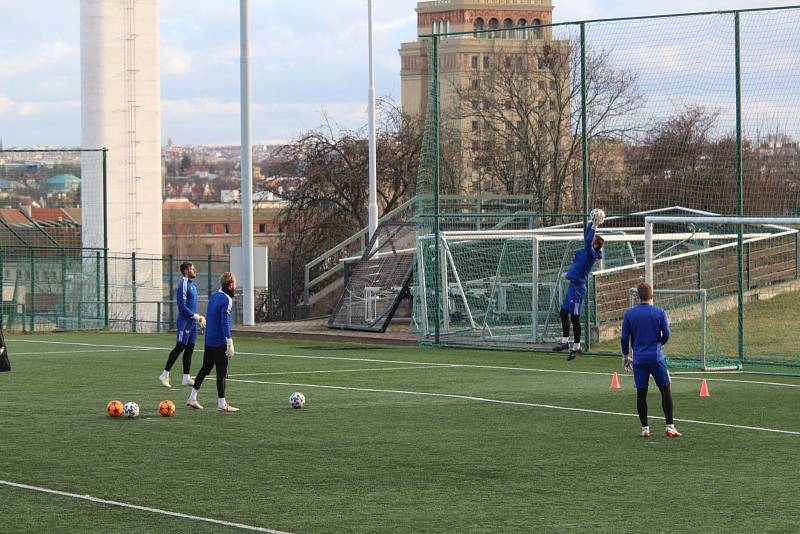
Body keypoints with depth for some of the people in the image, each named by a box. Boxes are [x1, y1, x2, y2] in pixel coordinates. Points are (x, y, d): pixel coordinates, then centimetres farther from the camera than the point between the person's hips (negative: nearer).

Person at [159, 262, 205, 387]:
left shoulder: (191, 284, 16)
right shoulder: (183, 285, -14)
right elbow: (182, 307, -20)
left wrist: (199, 317, 12)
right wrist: (196, 316, -18)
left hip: (192, 322, 9)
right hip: (185, 321, -9)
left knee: (190, 348, 8)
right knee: (179, 348, -8)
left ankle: (186, 378, 11)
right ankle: (165, 374, -2)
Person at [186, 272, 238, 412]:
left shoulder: (213, 297, 11)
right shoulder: (226, 300, -15)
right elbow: (225, 322, -21)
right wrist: (229, 343, -21)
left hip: (209, 341, 8)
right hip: (220, 342, -8)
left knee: (205, 368, 15)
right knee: (222, 372, -2)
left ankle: (192, 398, 16)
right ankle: (222, 403, 2)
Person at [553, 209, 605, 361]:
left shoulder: (592, 254, -14)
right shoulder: (587, 251, 10)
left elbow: (588, 241, -28)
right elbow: (586, 236, 20)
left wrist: (594, 227, -21)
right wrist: (592, 223, 12)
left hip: (578, 286, -10)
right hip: (573, 285, 10)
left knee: (574, 317, -4)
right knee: (563, 312, 15)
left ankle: (576, 347, 3)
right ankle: (565, 341, 21)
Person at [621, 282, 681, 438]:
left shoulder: (629, 314, 3)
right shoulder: (659, 312, -1)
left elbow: (625, 337, 4)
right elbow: (666, 335, -1)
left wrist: (626, 356, 16)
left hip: (639, 359, 2)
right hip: (656, 358, -2)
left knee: (641, 393, 4)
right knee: (665, 390, 5)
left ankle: (645, 428, 4)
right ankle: (670, 426, 1)